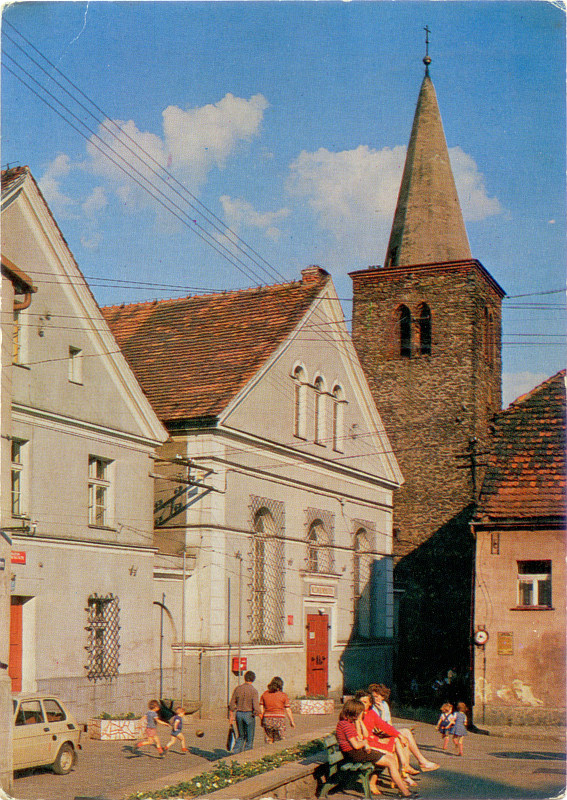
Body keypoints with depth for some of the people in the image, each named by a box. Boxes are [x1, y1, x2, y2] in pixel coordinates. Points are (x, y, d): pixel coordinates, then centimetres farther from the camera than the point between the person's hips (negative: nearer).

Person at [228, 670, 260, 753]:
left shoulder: (238, 688, 2)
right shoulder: (253, 691, -11)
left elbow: (231, 704, 4)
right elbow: (256, 707, -18)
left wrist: (231, 716, 12)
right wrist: (260, 715, -5)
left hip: (238, 714, 4)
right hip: (249, 715, -4)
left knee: (241, 736, 18)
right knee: (249, 737, 7)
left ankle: (236, 752, 6)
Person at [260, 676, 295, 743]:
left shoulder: (265, 694, 5)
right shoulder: (283, 695, -3)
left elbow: (261, 708, 5)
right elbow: (288, 710, -2)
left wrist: (262, 720, 15)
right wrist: (292, 721, 7)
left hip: (267, 720, 3)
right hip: (279, 720, -3)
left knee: (269, 740, 11)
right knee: (279, 741, 3)